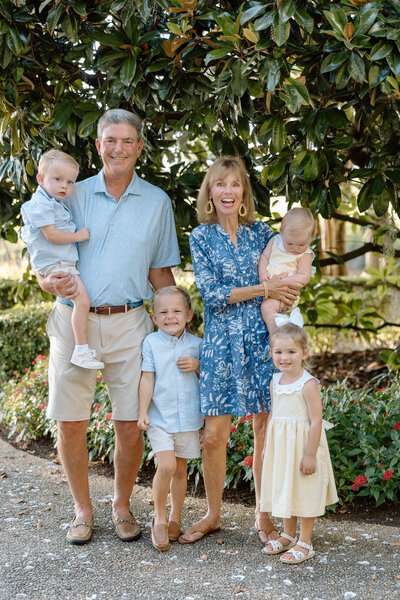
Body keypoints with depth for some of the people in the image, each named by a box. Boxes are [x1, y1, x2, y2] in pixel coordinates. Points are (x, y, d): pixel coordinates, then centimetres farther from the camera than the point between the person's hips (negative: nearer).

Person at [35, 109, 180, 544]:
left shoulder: (157, 202, 8)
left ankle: (122, 506, 23)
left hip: (128, 324, 0)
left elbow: (161, 272, 12)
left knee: (130, 425, 1)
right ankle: (82, 509, 22)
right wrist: (50, 283, -13)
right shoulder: (73, 195, 7)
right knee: (70, 423, 2)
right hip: (73, 319, 1)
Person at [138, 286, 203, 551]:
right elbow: (147, 378, -3)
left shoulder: (196, 344, 4)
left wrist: (198, 366, -9)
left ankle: (175, 518, 28)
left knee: (181, 469, 11)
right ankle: (159, 517, 4)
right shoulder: (151, 342, -2)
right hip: (160, 418, -3)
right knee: (166, 465, -16)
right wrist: (143, 412, -7)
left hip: (188, 418, 3)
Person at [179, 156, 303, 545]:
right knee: (214, 434, 0)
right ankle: (213, 515, 20)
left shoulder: (261, 232, 9)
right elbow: (212, 293, -7)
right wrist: (264, 289, -13)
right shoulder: (201, 237, 3)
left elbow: (288, 275, 18)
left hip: (263, 339, 2)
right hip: (222, 342, -2)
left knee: (266, 430, 4)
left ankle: (263, 516, 21)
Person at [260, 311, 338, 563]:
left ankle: (305, 543, 15)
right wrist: (268, 446, 15)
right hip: (280, 445, 7)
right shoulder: (275, 381, 3)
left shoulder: (308, 384, -18)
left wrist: (310, 455, -20)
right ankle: (288, 535, 33)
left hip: (302, 445, -7)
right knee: (284, 489, 17)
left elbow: (316, 421, -19)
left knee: (304, 492, 3)